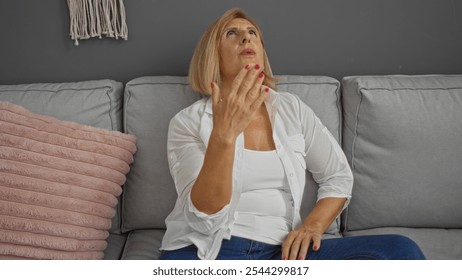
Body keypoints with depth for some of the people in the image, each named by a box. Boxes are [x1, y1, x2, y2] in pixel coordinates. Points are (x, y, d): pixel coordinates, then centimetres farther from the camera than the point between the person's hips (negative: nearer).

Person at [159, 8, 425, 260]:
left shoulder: (291, 108, 11)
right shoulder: (188, 122, 1)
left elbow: (339, 176, 17)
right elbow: (204, 218, -11)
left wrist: (312, 226, -3)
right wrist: (223, 135, -25)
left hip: (279, 251, 4)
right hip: (205, 252, -4)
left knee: (400, 250, -18)